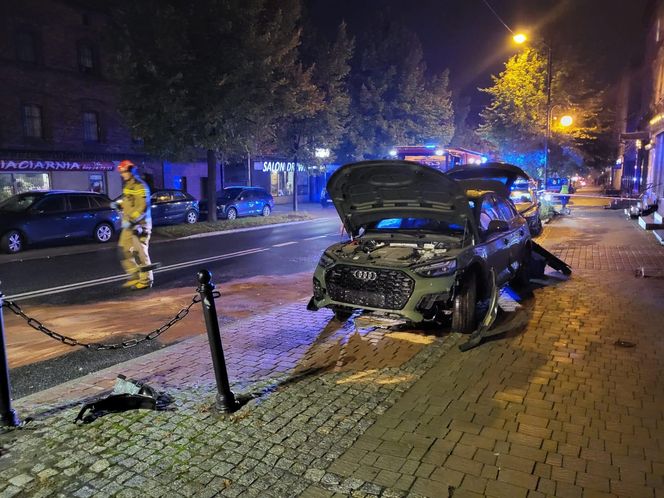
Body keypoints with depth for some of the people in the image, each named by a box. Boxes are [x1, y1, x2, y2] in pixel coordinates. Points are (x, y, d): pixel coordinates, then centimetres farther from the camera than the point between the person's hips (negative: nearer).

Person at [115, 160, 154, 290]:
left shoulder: (140, 186, -14)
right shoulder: (127, 186, 17)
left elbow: (142, 207, -22)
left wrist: (131, 220, -26)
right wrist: (119, 204, 12)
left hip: (139, 224, -10)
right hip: (129, 224, 10)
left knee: (139, 252, -7)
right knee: (124, 249, 11)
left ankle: (145, 280, 1)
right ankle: (134, 276, 20)